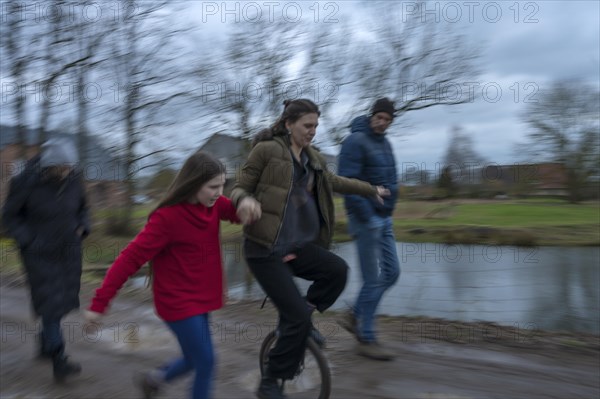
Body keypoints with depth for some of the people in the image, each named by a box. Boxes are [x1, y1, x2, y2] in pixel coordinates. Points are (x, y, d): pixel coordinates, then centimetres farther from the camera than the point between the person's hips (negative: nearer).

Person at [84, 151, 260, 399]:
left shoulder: (214, 205, -3)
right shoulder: (167, 217, -23)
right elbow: (131, 258, -21)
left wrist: (247, 209, -18)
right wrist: (99, 302, -20)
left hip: (199, 299, 7)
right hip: (178, 302, -7)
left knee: (195, 359, 19)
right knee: (205, 362, 0)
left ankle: (153, 379, 44)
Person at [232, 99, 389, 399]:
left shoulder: (312, 157, 12)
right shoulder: (266, 149, -7)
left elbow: (334, 182, 29)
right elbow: (239, 188, -5)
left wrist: (371, 190, 38)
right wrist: (245, 200, -29)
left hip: (296, 245, 6)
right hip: (264, 248, -6)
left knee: (337, 271, -18)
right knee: (297, 318, -11)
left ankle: (300, 315, 10)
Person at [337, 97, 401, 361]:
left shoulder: (384, 143, 14)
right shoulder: (356, 141, -13)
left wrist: (388, 211, 15)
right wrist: (368, 217, -21)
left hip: (384, 219, 9)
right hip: (365, 220, -9)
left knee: (391, 273, 10)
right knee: (374, 279, -4)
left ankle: (354, 317, 25)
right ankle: (366, 340, 11)